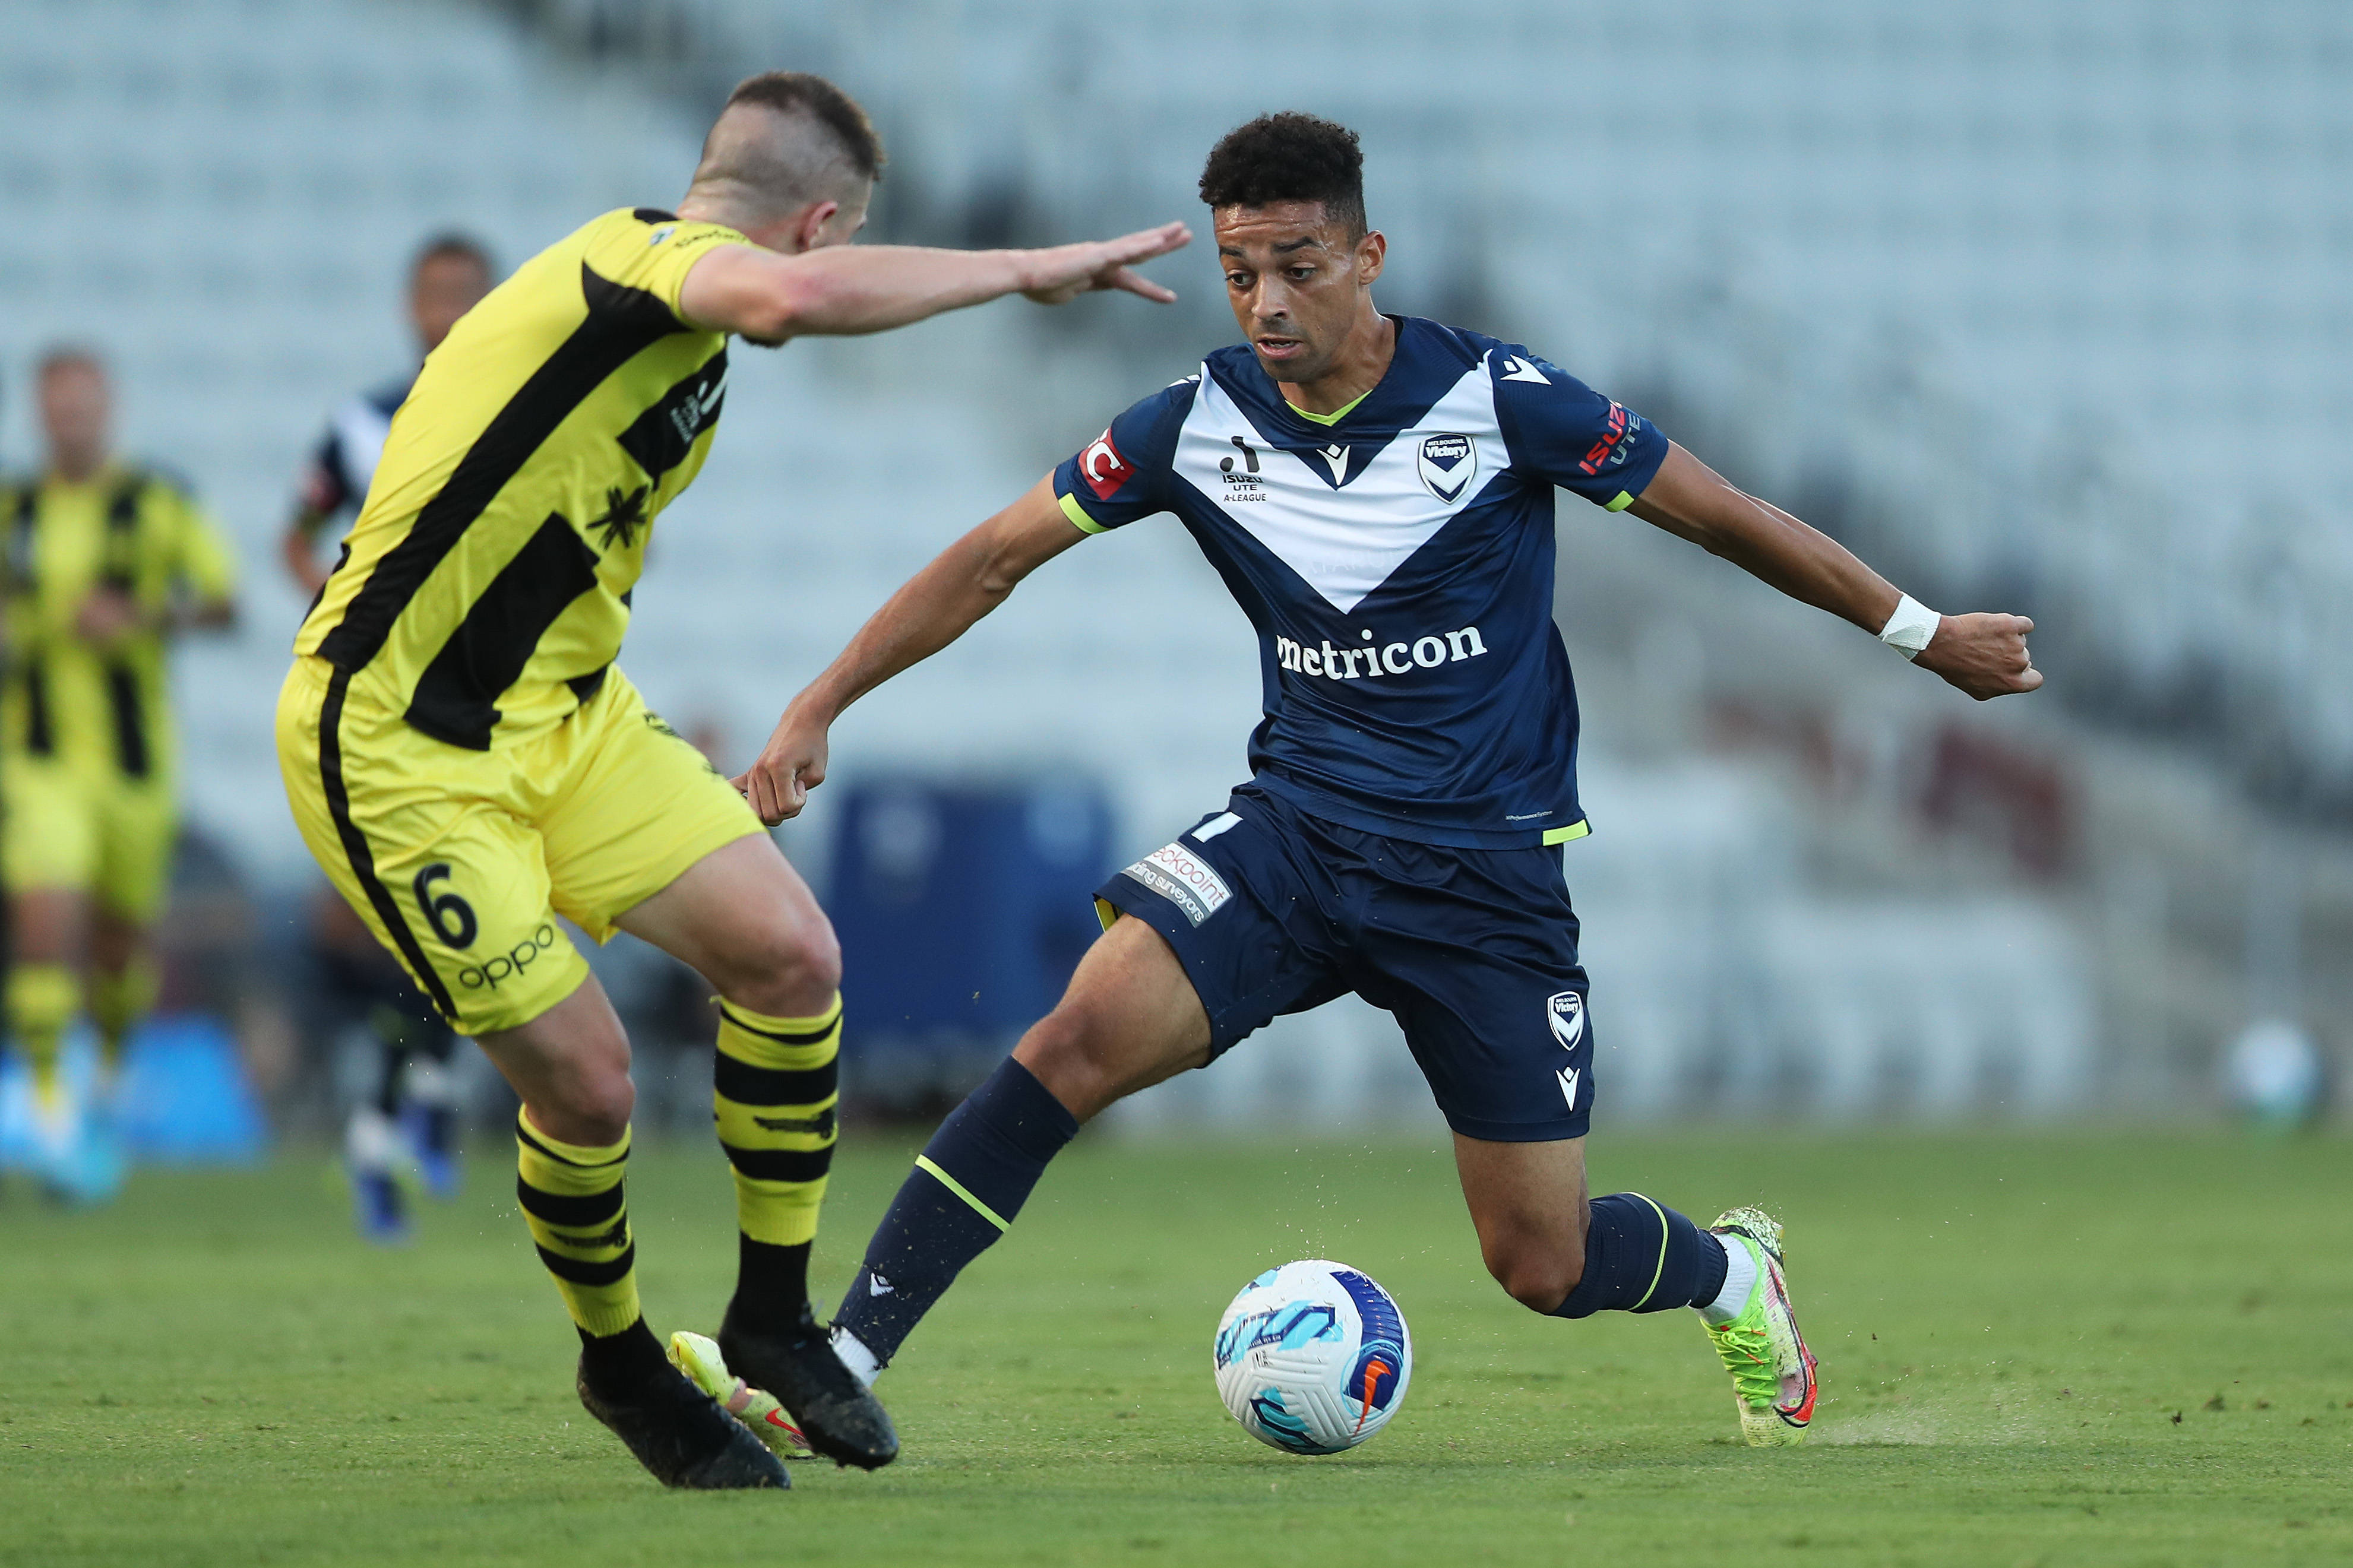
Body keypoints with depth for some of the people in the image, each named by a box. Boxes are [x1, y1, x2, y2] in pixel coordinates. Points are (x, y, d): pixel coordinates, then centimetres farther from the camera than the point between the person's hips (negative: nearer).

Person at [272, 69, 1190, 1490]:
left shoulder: (678, 327, 14)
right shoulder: (642, 252, -17)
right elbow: (796, 295, -42)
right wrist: (1028, 270, -34)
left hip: (562, 711, 9)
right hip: (400, 746, -9)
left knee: (791, 953, -6)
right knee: (584, 1079, -10)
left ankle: (774, 1317, 10)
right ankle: (621, 1364, 17)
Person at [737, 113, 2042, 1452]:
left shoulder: (1497, 399, -13)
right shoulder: (1200, 424, -5)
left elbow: (1726, 517, -3)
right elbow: (997, 557, 2)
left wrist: (1924, 634, 3)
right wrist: (820, 708, -4)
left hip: (1488, 871, -2)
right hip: (1296, 833, 2)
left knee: (1541, 1266, -1)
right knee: (1081, 1038, -25)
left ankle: (1736, 1275, 35)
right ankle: (837, 1363, -22)